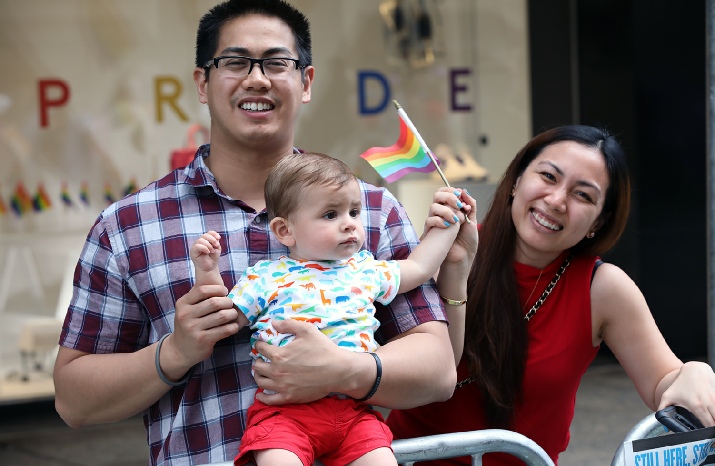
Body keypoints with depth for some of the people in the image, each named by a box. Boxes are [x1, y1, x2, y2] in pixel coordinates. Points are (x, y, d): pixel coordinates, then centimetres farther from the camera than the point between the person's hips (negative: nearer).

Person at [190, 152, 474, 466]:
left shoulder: (365, 271, 19)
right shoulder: (267, 277, 8)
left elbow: (418, 267, 32)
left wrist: (446, 224, 35)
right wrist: (207, 272, -3)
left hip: (353, 410, 3)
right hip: (283, 412, -3)